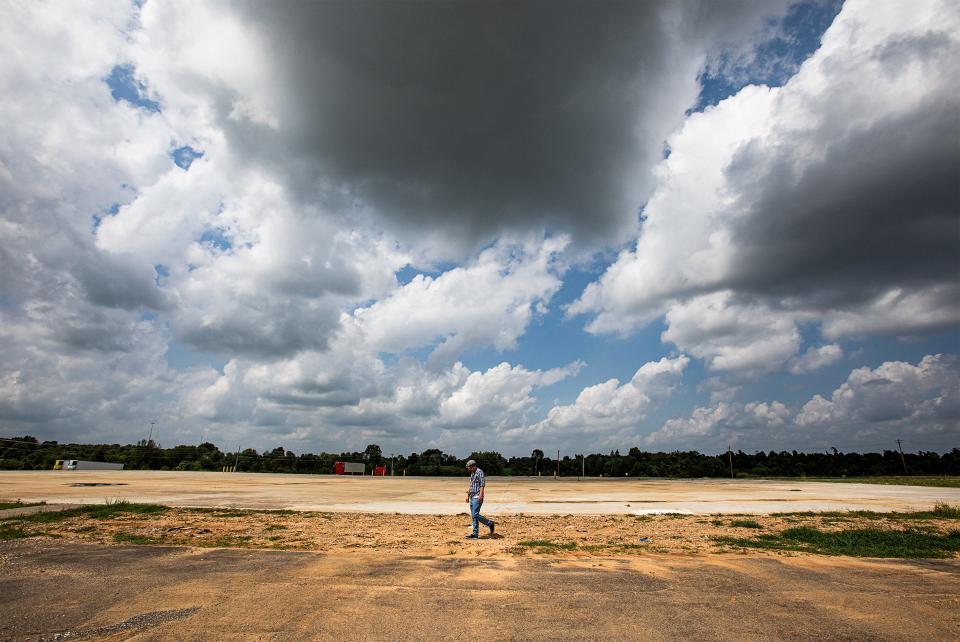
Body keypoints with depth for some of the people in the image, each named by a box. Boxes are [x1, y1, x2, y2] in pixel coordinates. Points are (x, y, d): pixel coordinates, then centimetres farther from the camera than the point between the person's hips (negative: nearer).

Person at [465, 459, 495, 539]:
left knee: (475, 515, -14)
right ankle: (475, 534, 9)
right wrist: (468, 495, 22)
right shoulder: (472, 474, 18)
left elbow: (482, 484, -17)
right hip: (472, 497, 9)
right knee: (473, 516, 6)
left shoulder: (479, 472, -9)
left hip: (477, 497, -9)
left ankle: (490, 524, 1)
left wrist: (480, 495, -25)